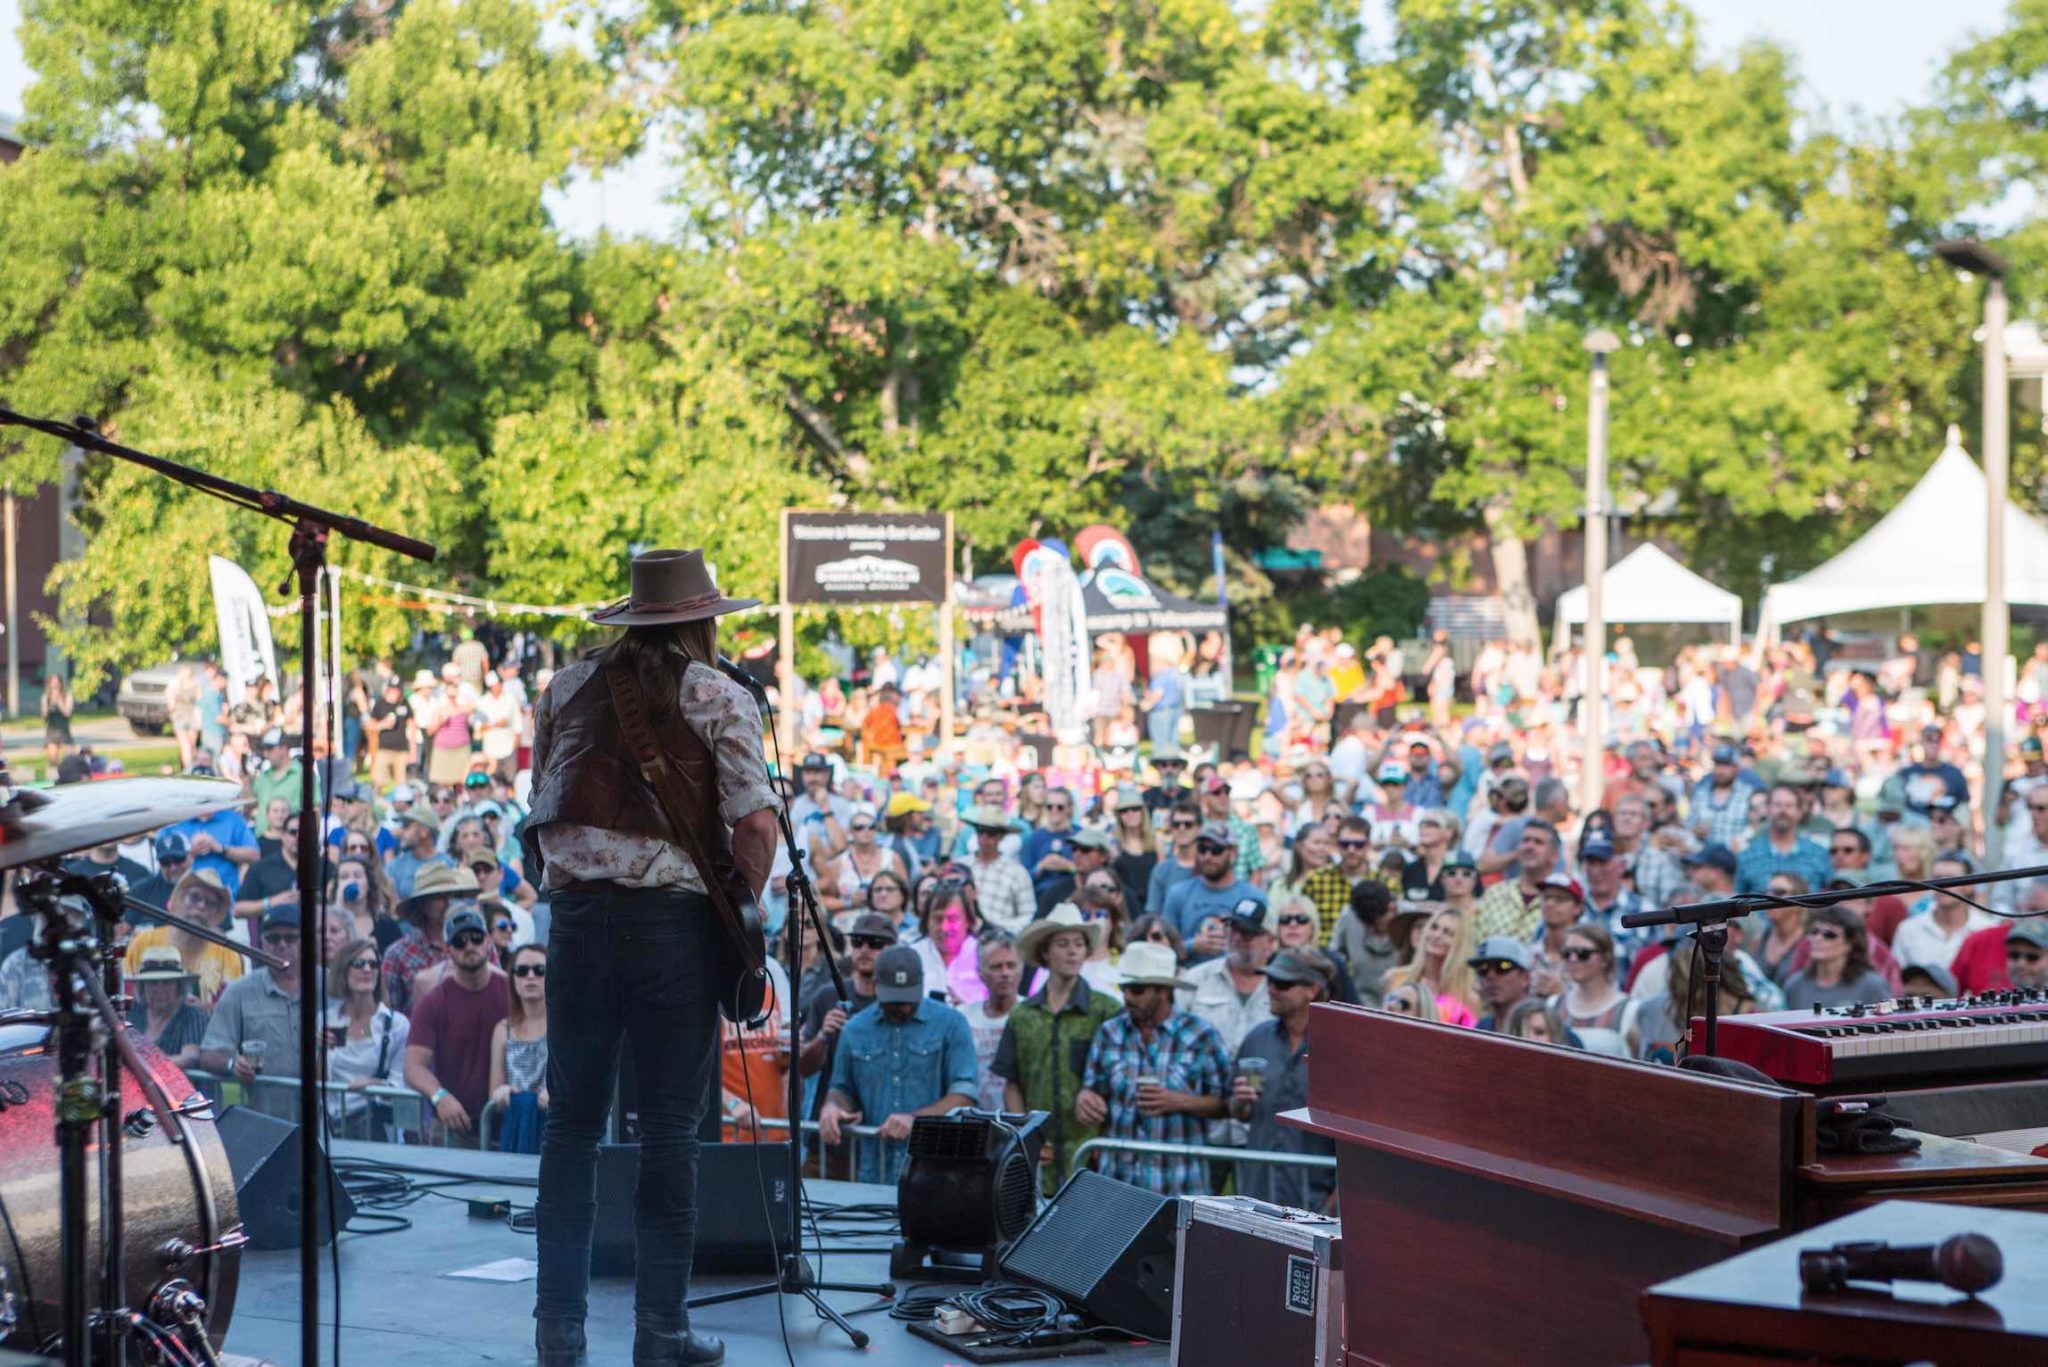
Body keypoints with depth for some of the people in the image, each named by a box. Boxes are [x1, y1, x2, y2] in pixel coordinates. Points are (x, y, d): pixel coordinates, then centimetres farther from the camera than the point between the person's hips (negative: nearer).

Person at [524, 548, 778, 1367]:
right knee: (669, 1130, 3)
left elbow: (542, 806, 14)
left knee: (573, 1122, 11)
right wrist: (740, 904, 4)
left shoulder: (567, 688, 12)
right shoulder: (718, 699, 0)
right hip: (674, 916, -3)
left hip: (576, 912, 4)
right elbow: (756, 823, -9)